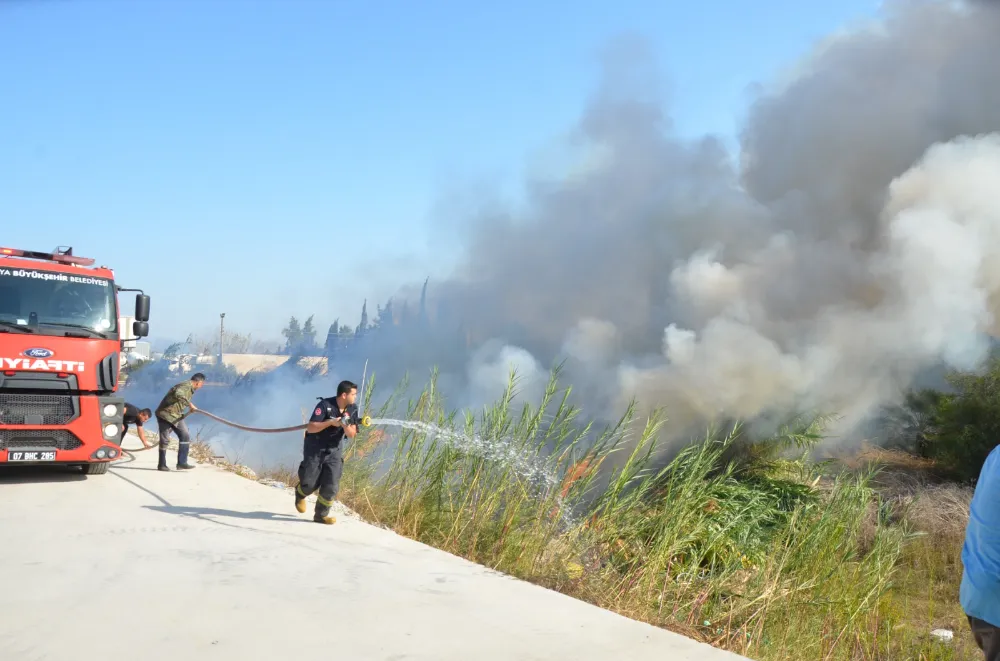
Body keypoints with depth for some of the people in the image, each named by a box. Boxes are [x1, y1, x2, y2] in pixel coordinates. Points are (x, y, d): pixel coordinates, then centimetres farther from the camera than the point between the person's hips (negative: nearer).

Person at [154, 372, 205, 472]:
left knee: (185, 436, 0)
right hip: (165, 414, -9)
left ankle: (182, 463, 3)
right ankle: (162, 465, 14)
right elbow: (178, 394, -43)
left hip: (176, 416, 9)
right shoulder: (185, 386, -20)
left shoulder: (190, 389, 12)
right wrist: (190, 404, -41)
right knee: (164, 440, 1)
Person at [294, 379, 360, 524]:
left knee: (331, 486, -4)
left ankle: (321, 515, 12)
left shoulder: (353, 409, -6)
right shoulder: (325, 405, -21)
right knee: (310, 484, 6)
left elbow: (352, 435, -5)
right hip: (315, 448, -4)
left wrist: (345, 425, -25)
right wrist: (331, 422, -30)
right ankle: (300, 494, 41)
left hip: (334, 450, 4)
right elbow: (310, 428, -23)